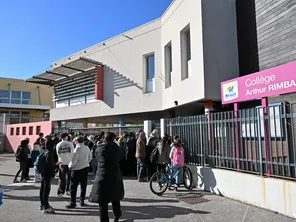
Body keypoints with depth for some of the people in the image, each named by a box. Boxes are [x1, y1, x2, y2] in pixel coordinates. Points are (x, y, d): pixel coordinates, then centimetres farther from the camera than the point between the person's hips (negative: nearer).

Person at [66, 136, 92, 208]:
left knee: (73, 186, 6)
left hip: (77, 169, -6)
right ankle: (82, 201, 22)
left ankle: (73, 203, 10)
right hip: (85, 168, 6)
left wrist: (70, 166, 0)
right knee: (83, 185, 15)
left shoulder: (77, 148, -16)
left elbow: (73, 161, -17)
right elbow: (90, 158, 10)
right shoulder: (87, 148, 2)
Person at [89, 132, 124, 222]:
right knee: (115, 198, 22)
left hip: (102, 177, -1)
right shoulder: (115, 147, -7)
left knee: (103, 201, 6)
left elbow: (98, 159, 9)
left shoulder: (99, 149, -5)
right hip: (115, 177, 1)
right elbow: (122, 156, 7)